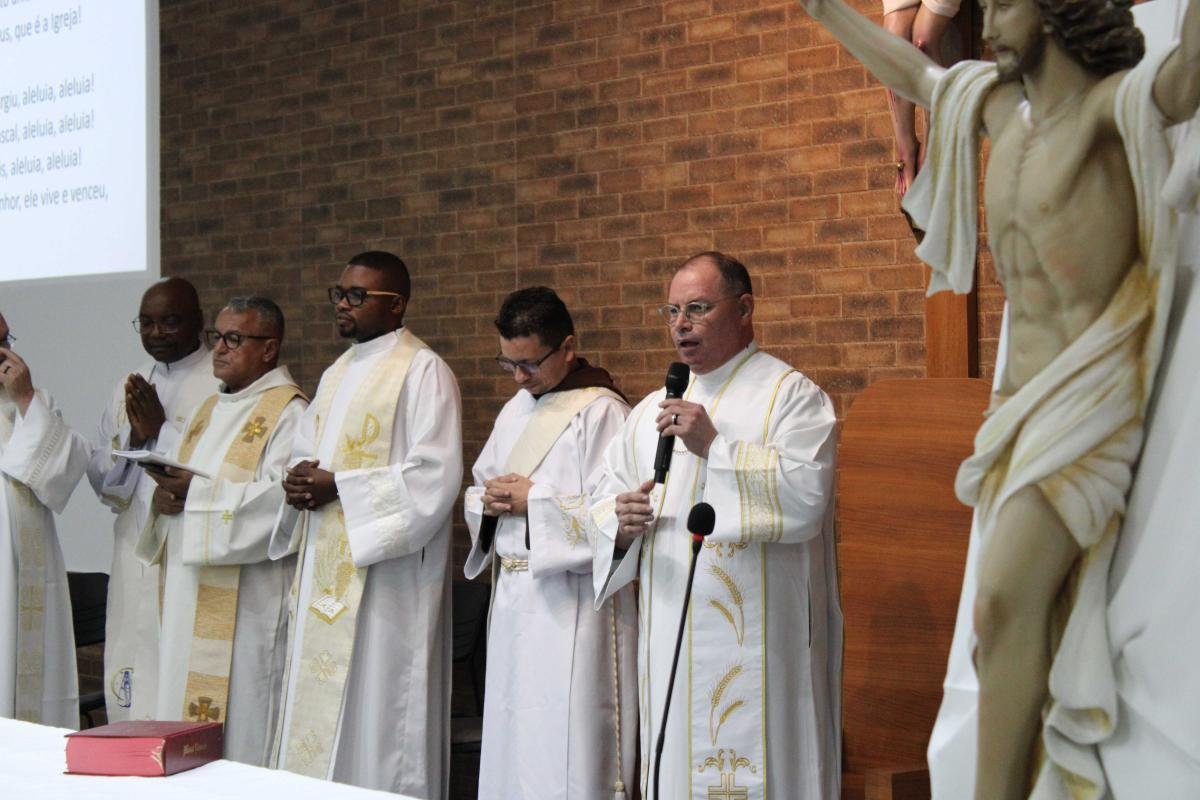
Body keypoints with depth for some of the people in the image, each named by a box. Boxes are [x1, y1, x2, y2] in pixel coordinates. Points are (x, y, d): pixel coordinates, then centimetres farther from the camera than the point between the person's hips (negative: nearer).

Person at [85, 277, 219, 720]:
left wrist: (162, 429, -11)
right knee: (132, 681, 7)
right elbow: (101, 477, 14)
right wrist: (133, 436, -4)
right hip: (135, 558, 6)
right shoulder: (130, 388, 16)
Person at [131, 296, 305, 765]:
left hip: (245, 598, -8)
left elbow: (277, 497, -20)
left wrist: (195, 493, -19)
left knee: (237, 712, -6)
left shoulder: (288, 412, -8)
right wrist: (165, 497, -3)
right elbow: (175, 473, 20)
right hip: (188, 589, 8)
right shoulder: (209, 410, 19)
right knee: (184, 694, 10)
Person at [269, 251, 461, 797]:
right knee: (317, 706, 9)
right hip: (323, 568, 8)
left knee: (376, 710, -5)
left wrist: (337, 486, -16)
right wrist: (300, 480, 0)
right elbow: (305, 450, 24)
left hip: (384, 572, -8)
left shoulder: (423, 371, -8)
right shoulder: (336, 374, 18)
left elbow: (435, 474, -17)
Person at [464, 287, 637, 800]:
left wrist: (532, 501, -15)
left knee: (564, 747, -4)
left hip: (572, 603, -8)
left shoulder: (601, 412, -12)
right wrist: (489, 501, -3)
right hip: (513, 593, 8)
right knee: (512, 740, 12)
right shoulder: (515, 410, 13)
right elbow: (477, 492, 20)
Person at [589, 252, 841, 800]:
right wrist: (620, 523, -7)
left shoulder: (791, 395, -3)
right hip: (669, 636, 6)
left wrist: (715, 445, -19)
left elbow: (807, 495, -17)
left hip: (756, 641, -5)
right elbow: (606, 499, 16)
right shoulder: (651, 411, 16)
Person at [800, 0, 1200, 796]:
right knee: (1026, 620, 5)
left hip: (1092, 405, -8)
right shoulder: (1006, 107, 14)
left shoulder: (1114, 103, -10)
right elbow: (915, 74, 32)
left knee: (1006, 603, -23)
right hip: (1023, 407, 8)